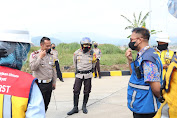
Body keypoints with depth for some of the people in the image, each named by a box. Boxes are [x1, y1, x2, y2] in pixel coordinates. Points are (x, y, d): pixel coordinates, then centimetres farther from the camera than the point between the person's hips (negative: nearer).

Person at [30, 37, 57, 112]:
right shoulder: (34, 54, -7)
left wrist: (54, 82, 15)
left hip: (49, 84, 5)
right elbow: (32, 68, -22)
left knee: (46, 105, 15)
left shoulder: (50, 55, 8)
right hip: (40, 84, -5)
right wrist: (40, 57, -21)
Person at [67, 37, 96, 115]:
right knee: (76, 91, -1)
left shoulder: (92, 53, -1)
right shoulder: (77, 53, -2)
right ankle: (75, 108, 9)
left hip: (88, 75, 0)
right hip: (79, 74, 0)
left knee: (87, 91, 8)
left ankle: (84, 106, 24)